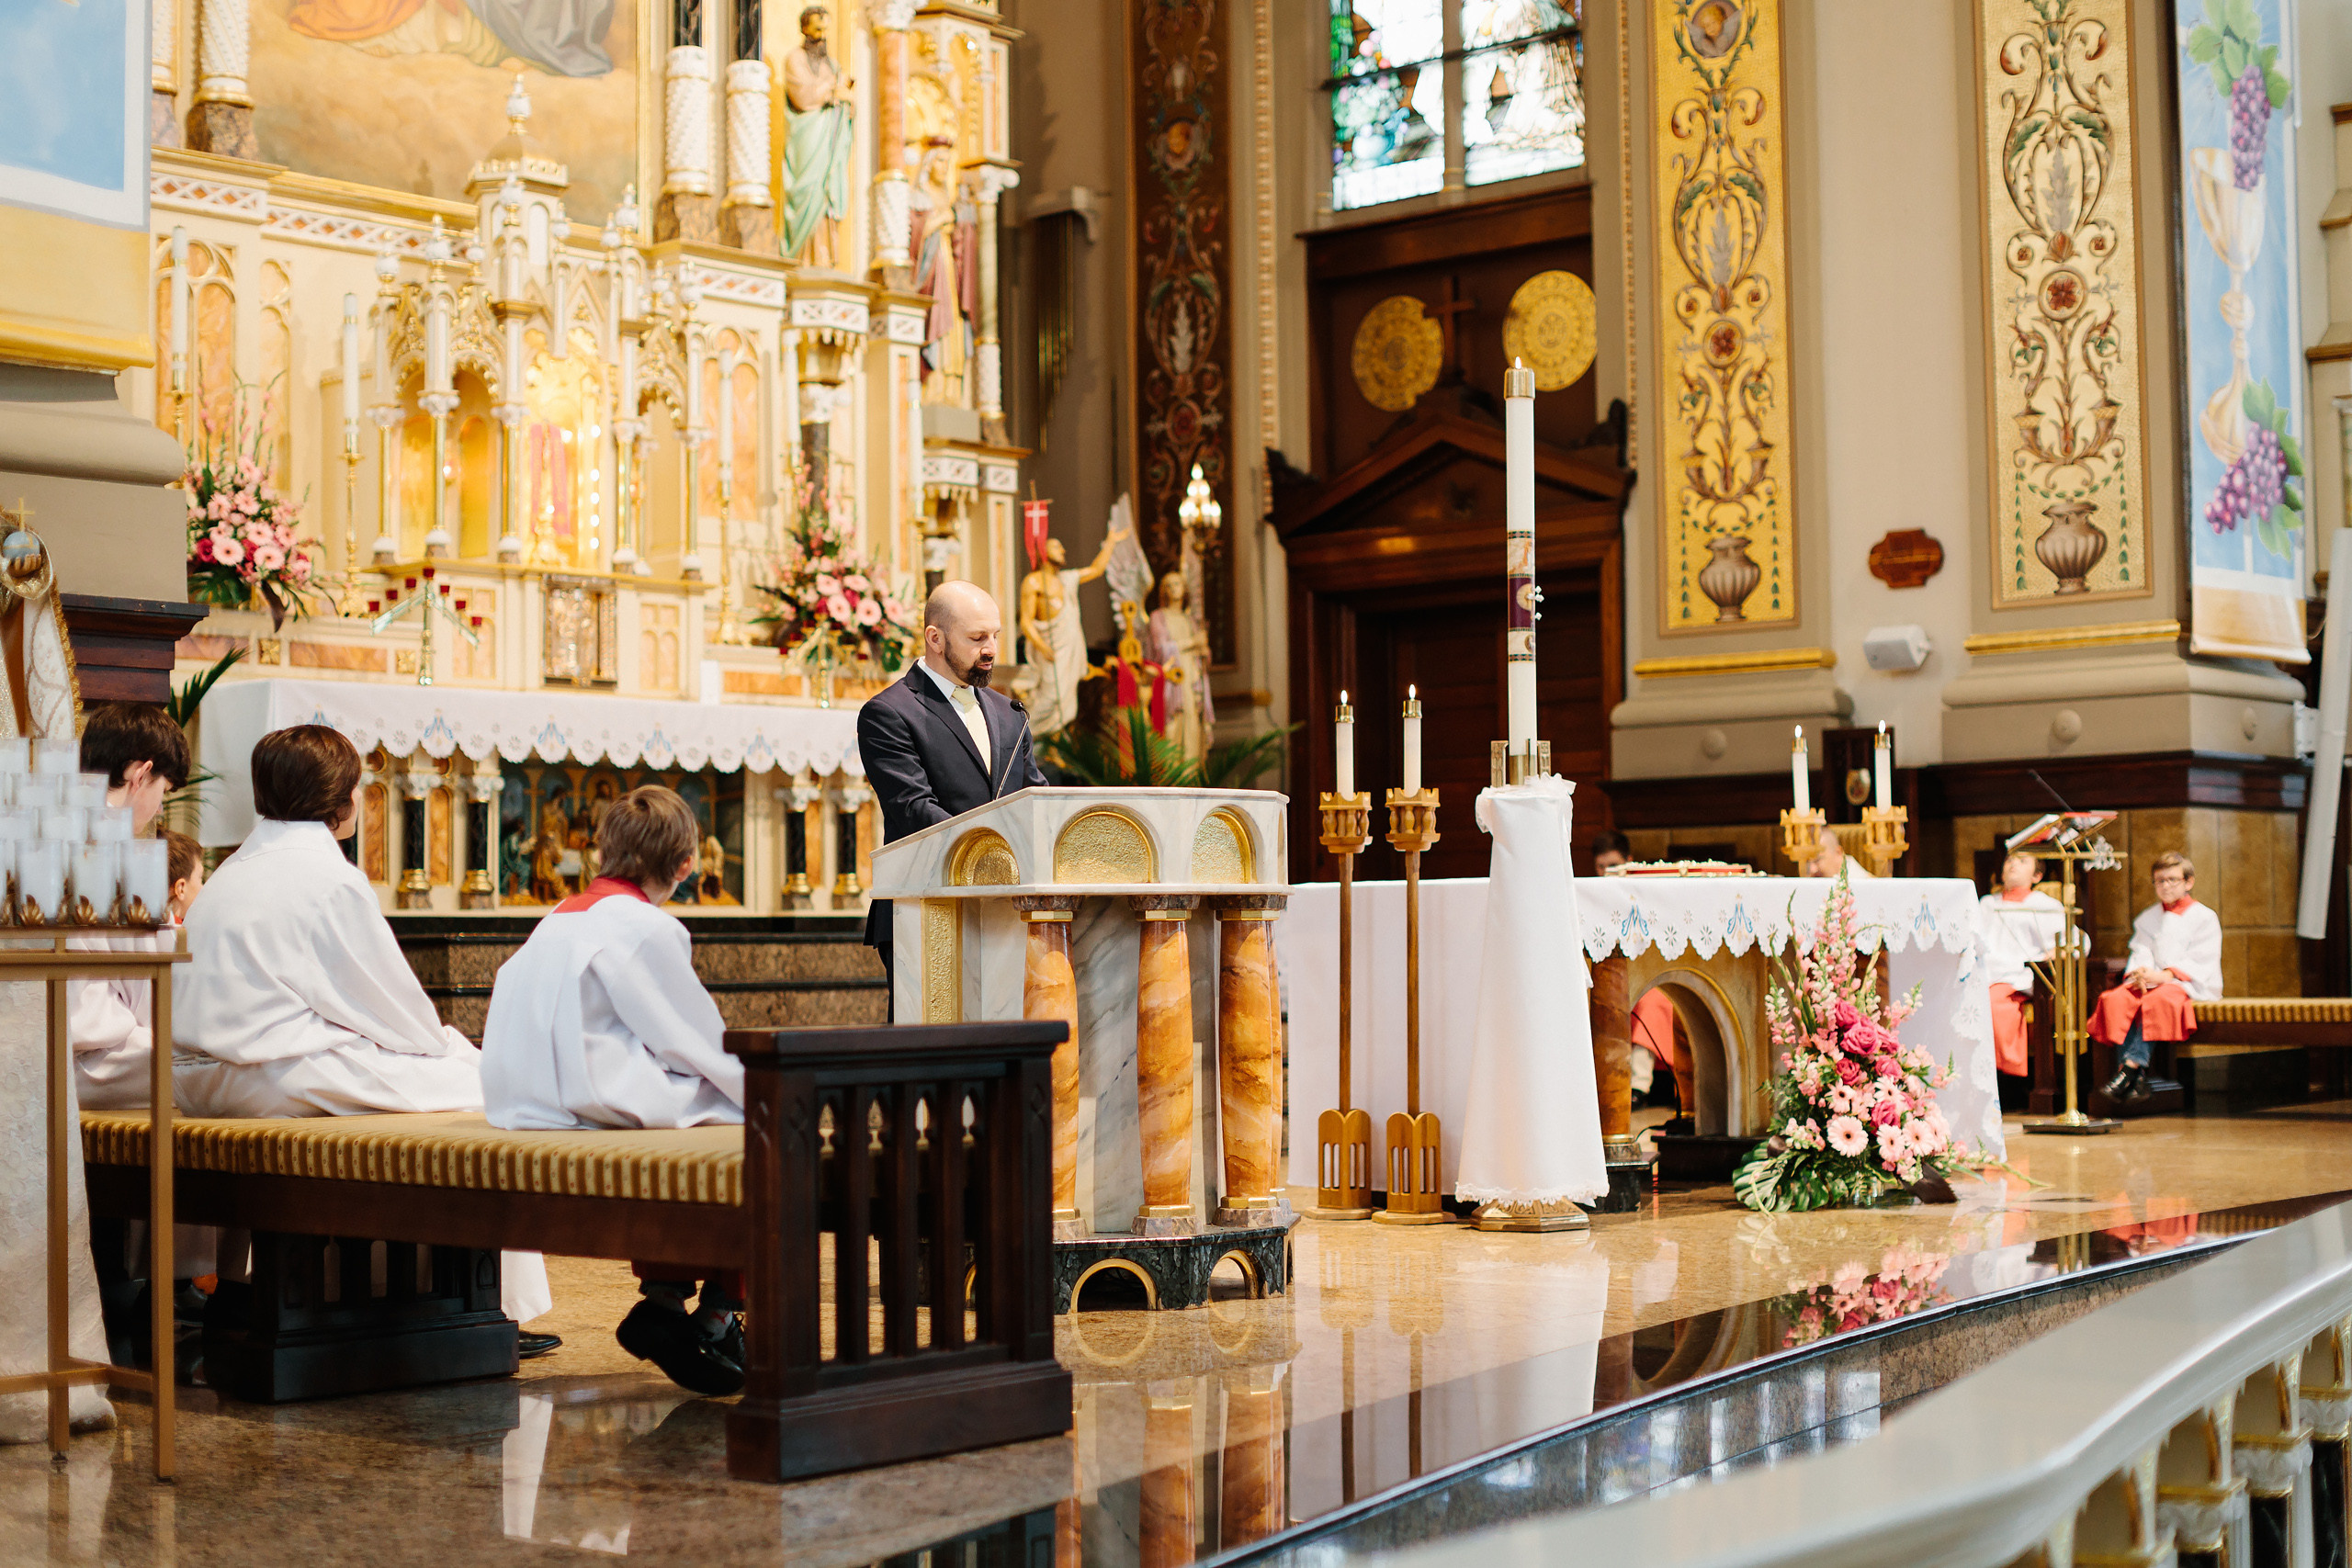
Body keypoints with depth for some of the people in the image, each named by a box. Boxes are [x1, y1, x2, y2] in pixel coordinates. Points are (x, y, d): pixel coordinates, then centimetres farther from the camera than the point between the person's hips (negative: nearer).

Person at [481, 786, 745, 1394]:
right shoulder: (648, 927, -9)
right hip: (598, 1097, -9)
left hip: (525, 1102, 10)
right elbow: (697, 1042, -9)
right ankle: (715, 1316, 3)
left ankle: (664, 1296, 21)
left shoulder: (560, 916, 18)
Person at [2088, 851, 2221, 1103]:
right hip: (2151, 981, 5)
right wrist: (2139, 974, -15)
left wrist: (2164, 975, -19)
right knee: (2116, 999, -27)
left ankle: (2131, 1065, -36)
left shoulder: (2204, 918, 5)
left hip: (2189, 985, -4)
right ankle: (2138, 1076, -35)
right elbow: (2141, 952, 9)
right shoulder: (2148, 918, 22)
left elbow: (2200, 962, -6)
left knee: (2156, 1000, -38)